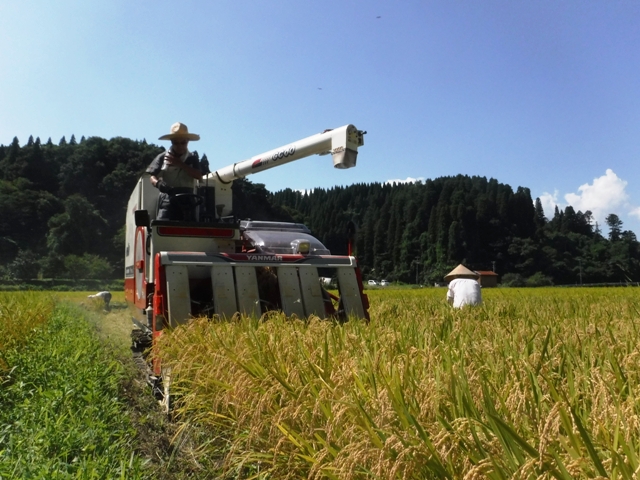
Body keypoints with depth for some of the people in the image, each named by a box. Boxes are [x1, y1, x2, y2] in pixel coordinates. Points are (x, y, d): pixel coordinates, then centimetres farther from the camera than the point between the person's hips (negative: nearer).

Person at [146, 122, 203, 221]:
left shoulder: (192, 158, 15)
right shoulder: (163, 157, 11)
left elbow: (198, 175, -1)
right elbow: (153, 177, 6)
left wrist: (180, 164, -6)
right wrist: (158, 183, -18)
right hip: (167, 199, -1)